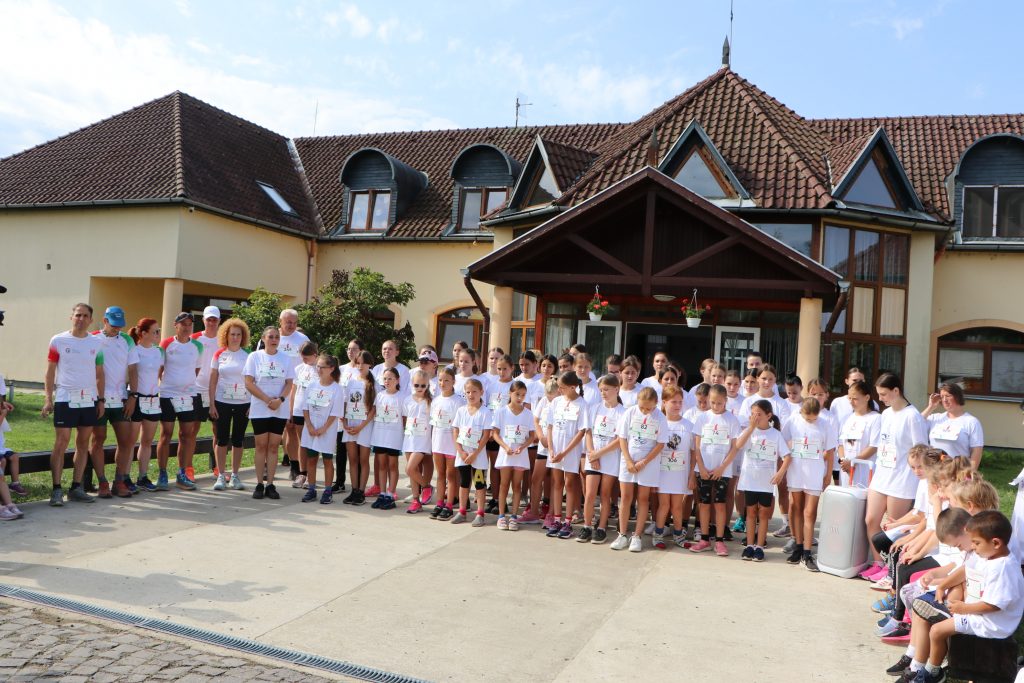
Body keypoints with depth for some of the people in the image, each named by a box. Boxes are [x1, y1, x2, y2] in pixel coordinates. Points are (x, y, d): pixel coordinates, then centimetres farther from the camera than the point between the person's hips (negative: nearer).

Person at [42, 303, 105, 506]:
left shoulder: (96, 343, 8)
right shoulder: (58, 341, 1)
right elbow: (50, 371, 1)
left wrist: (101, 399, 7)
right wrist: (48, 399, -6)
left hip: (89, 399, 3)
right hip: (65, 398, -3)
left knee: (83, 444, 7)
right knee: (61, 444, -5)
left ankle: (76, 488, 14)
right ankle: (56, 490, 1)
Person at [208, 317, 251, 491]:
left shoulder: (248, 355, 2)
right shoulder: (219, 355, 3)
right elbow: (213, 381, 4)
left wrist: (253, 404, -4)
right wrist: (212, 404, -2)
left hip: (243, 403, 0)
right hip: (222, 402, 0)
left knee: (238, 440, 6)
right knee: (222, 439, 2)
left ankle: (235, 476, 14)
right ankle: (221, 476, 10)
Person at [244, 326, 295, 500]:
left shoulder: (285, 359, 6)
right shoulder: (254, 356, 0)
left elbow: (289, 384, 4)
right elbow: (249, 383, -5)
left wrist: (280, 399, -14)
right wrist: (267, 400, -13)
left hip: (280, 410, 2)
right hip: (259, 409, -2)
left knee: (273, 446, 3)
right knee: (261, 445, 1)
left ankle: (270, 484, 7)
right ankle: (259, 484, 7)